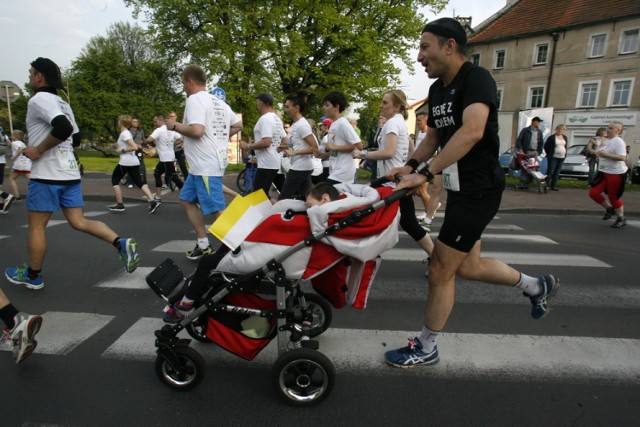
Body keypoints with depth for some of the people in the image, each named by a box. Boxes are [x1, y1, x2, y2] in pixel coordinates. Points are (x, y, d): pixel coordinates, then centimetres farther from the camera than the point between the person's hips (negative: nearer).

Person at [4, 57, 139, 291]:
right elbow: (75, 136, 24)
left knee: (36, 226, 6)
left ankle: (33, 276, 20)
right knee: (79, 221, 7)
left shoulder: (39, 99, -10)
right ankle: (121, 243, -10)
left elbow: (63, 129, -27)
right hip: (70, 172, 8)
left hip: (47, 175, -8)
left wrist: (38, 150, -16)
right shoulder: (62, 103, 17)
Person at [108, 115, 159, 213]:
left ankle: (119, 205, 11)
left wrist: (122, 150, -13)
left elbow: (135, 147, -22)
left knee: (115, 180, 9)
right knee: (139, 182, 4)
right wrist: (117, 146, 14)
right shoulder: (127, 133, 17)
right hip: (134, 162, 8)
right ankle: (152, 202, -11)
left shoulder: (124, 134, -11)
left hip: (126, 162, -8)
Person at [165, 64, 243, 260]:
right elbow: (238, 125, 20)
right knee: (187, 199, 17)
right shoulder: (218, 102, 15)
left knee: (216, 210, -5)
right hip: (202, 164, 10)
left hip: (206, 165, -10)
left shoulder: (194, 99, -11)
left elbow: (196, 131, -25)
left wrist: (175, 125, -8)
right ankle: (203, 244, 20)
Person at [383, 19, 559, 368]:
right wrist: (411, 165, 2)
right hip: (460, 188, 9)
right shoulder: (437, 89, 11)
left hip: (479, 189, -9)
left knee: (440, 269, -3)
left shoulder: (476, 78, -15)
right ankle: (536, 286, 42)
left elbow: (472, 131, -31)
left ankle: (425, 349, 17)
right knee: (467, 266, 18)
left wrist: (426, 174, -33)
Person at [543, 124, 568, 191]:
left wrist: (565, 155, 12)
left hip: (561, 158, 5)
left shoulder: (565, 137, 12)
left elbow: (565, 146, 21)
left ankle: (553, 185, 12)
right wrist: (549, 154, 0)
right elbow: (546, 146, -2)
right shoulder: (551, 137, -5)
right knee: (550, 172, -8)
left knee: (557, 173, 7)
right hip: (553, 157, -5)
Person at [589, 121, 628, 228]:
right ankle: (609, 208, 22)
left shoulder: (618, 141, -15)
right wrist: (599, 154, 7)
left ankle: (621, 219, 19)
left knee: (613, 197, 0)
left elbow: (622, 157, -24)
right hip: (604, 172, 8)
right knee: (593, 192, 1)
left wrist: (605, 154, -25)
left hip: (616, 173, -8)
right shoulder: (607, 141, 12)